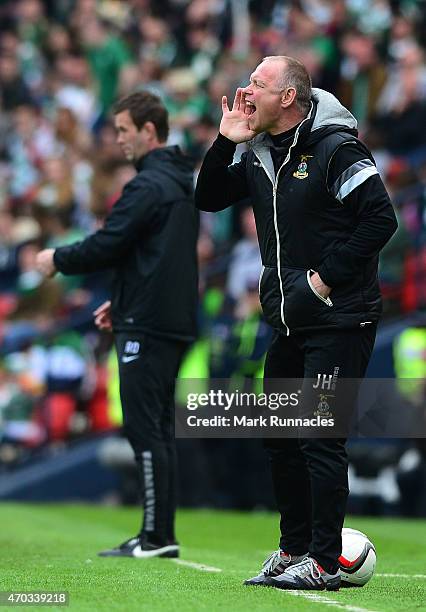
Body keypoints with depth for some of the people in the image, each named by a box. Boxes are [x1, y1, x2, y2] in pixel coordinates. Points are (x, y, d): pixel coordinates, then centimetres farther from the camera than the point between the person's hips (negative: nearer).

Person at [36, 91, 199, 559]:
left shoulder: (148, 186, -14)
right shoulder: (181, 184, 18)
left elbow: (107, 245, -17)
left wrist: (58, 260, -1)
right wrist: (122, 301, 22)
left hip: (146, 327, -10)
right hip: (173, 322, 10)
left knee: (144, 428, -8)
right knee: (158, 428, 11)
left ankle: (155, 536, -9)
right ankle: (162, 536, 12)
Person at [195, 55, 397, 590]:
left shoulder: (334, 150, -14)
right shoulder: (259, 156, 10)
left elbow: (380, 219, -18)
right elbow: (209, 199, 18)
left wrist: (327, 278, -16)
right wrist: (224, 144, 1)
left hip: (339, 321, -8)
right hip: (289, 323, 8)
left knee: (321, 441, -8)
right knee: (279, 437, 13)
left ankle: (323, 563, -2)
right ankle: (293, 549, 25)